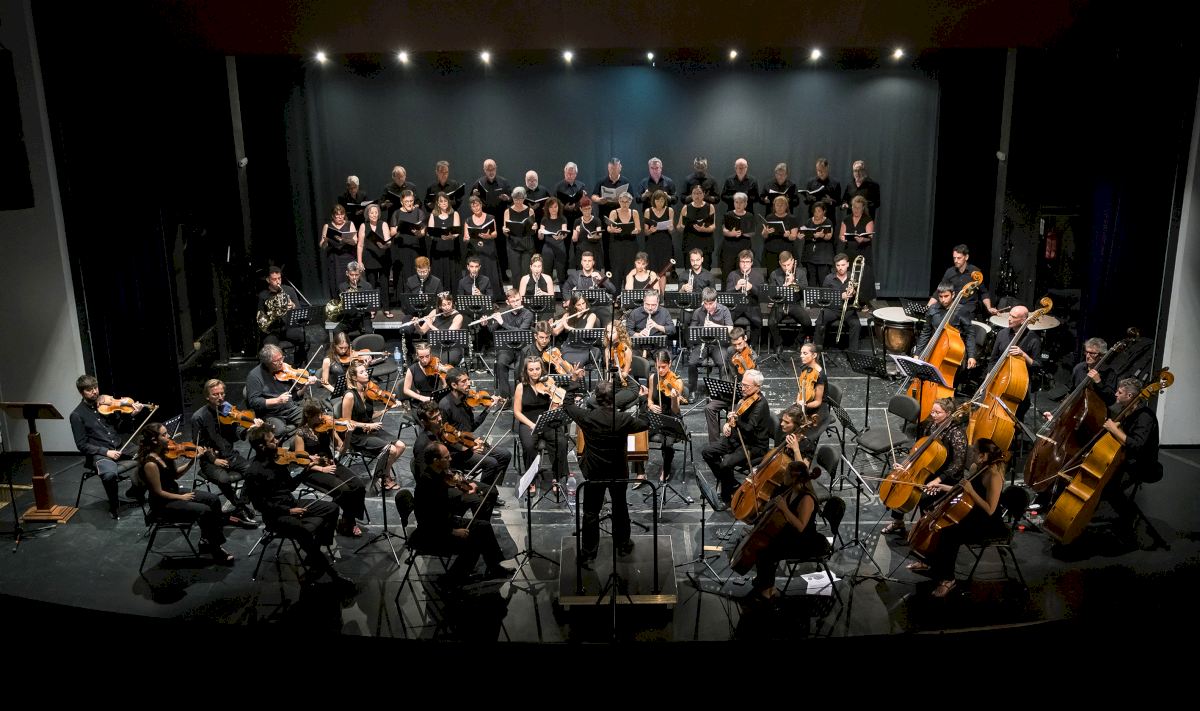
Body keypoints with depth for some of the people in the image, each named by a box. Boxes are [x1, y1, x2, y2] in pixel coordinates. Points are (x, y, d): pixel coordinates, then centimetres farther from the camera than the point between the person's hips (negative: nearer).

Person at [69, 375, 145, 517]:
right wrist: (106, 452, -18)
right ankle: (114, 506, -8)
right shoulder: (77, 415, -3)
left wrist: (132, 415, -8)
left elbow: (124, 428, 12)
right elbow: (82, 445, -6)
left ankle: (134, 493, 7)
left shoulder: (107, 404, 8)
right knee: (110, 474, -37)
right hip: (99, 455, -5)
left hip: (119, 449, 5)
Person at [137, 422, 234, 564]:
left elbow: (175, 475, 9)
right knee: (204, 511, -21)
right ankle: (216, 552, -5)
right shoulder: (150, 463, -26)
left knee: (213, 499, 0)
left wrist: (193, 459, -4)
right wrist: (181, 497, -10)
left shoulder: (164, 453, -1)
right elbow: (159, 492, -21)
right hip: (163, 505, -9)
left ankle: (207, 542, 9)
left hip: (174, 493, 9)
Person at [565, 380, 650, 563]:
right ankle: (623, 546, 36)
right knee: (620, 509, 21)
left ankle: (588, 553, 22)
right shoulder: (623, 420, -21)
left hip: (593, 473, 0)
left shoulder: (587, 417, -19)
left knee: (591, 513, 13)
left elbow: (567, 404, -1)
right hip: (618, 473, 1)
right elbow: (645, 424, -2)